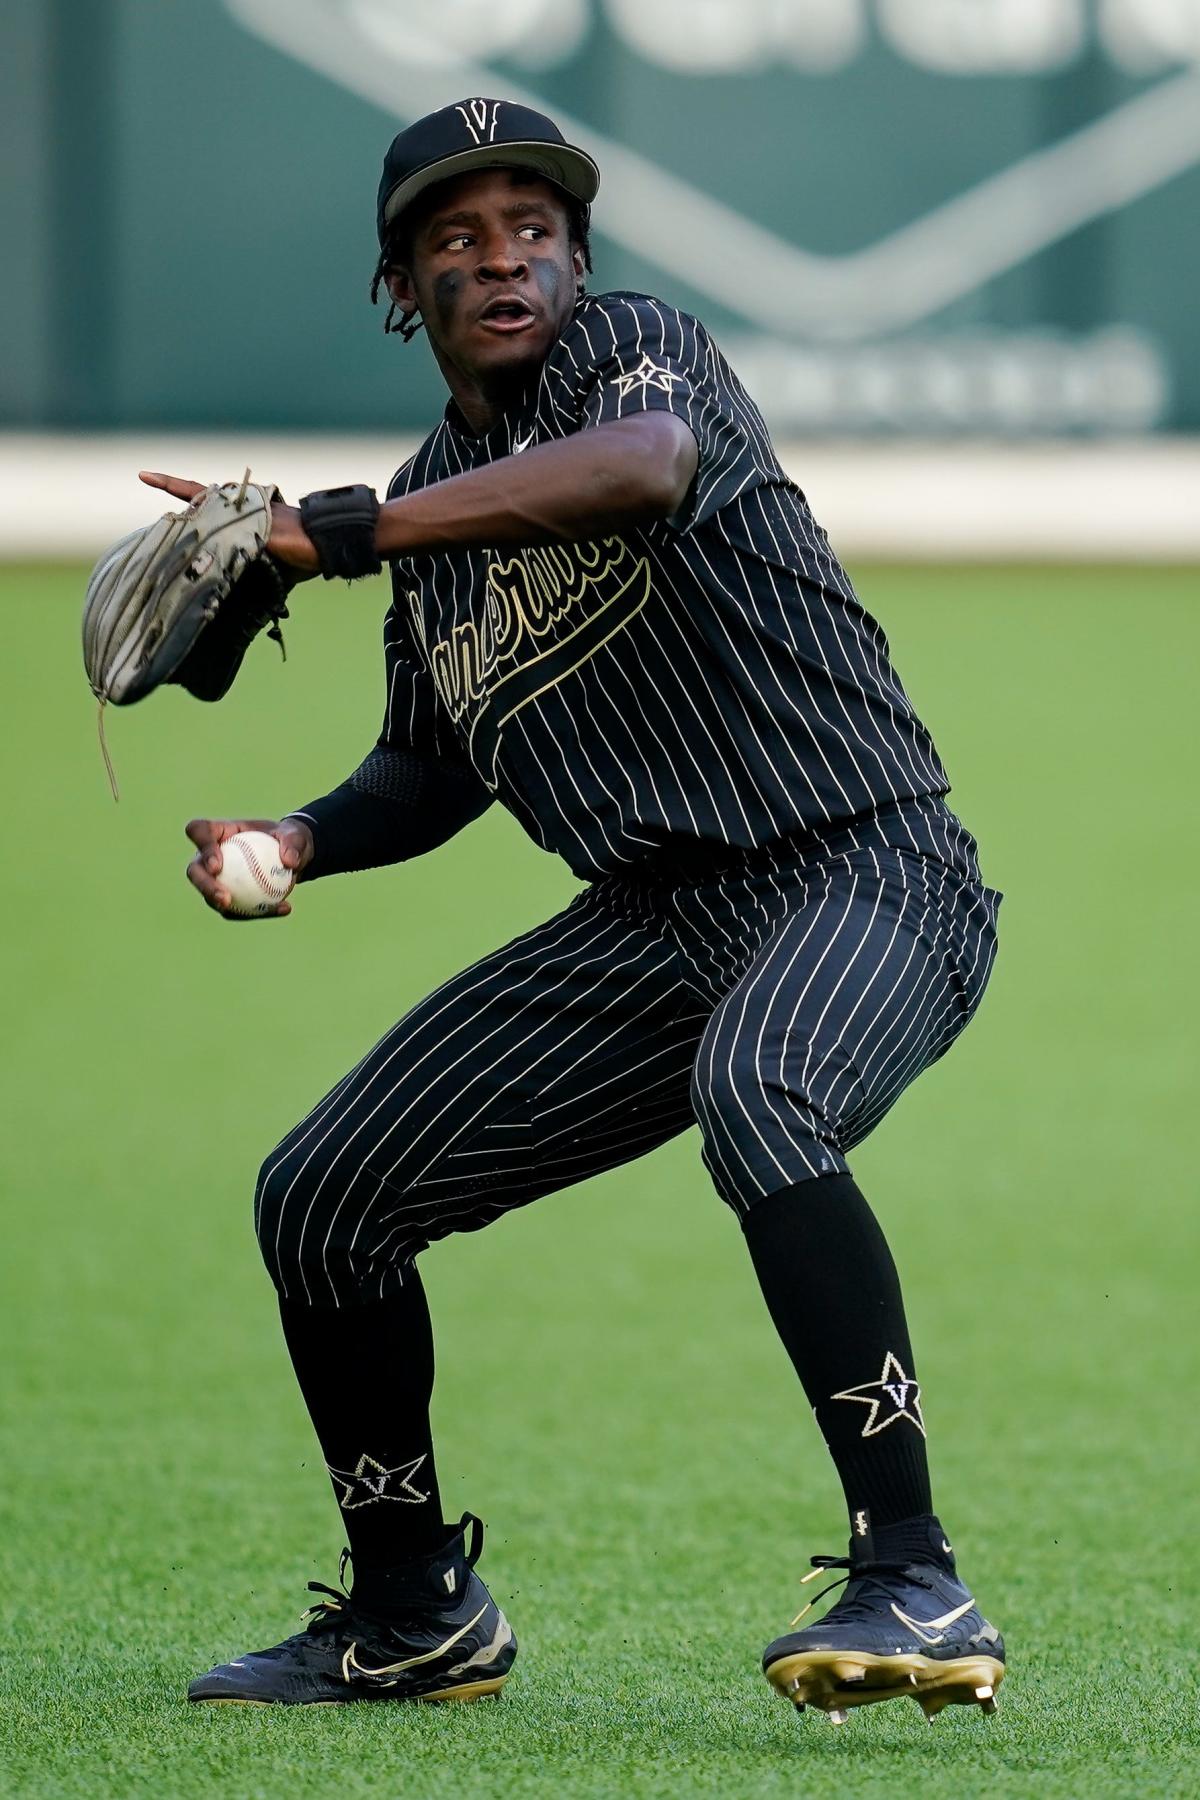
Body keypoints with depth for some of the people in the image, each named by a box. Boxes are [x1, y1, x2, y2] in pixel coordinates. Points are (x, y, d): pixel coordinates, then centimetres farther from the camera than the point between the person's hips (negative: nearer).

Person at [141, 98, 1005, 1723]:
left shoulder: (638, 349, -9)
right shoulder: (437, 504, 13)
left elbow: (646, 466, -35)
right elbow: (434, 770, 25)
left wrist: (341, 531, -35)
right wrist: (299, 842, 3)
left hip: (865, 877, -8)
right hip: (653, 924, 8)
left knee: (753, 1093, -40)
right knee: (320, 1200, 5)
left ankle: (915, 1590, -39)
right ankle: (415, 1618, 23)